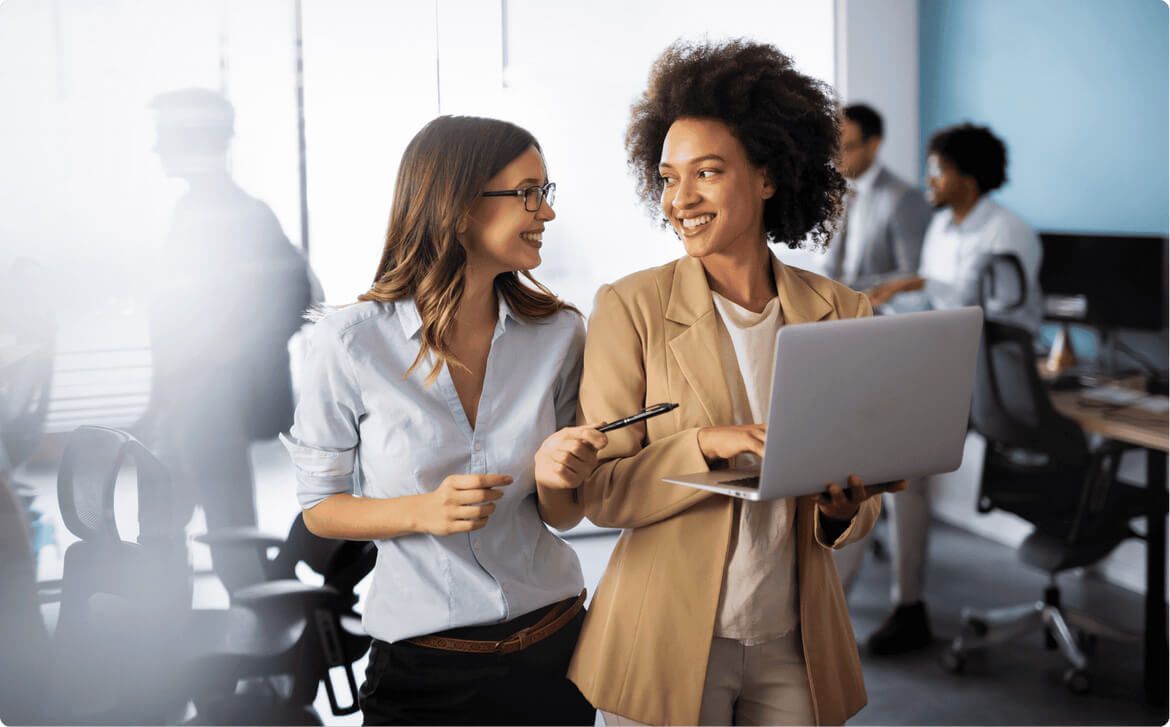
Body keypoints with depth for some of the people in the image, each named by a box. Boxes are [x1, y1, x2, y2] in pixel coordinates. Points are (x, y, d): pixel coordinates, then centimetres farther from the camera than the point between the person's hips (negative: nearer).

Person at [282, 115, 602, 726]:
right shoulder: (350, 342, -13)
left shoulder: (559, 332, -3)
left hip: (552, 647, 4)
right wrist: (424, 512, -21)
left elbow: (563, 516, 5)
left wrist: (554, 478, -18)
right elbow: (320, 508, -3)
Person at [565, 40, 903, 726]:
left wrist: (844, 509, -14)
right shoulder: (631, 307, -7)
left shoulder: (841, 313, 2)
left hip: (794, 645, 3)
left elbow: (864, 494, 8)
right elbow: (598, 490, -9)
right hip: (667, 644, -2)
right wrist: (706, 445, -24)